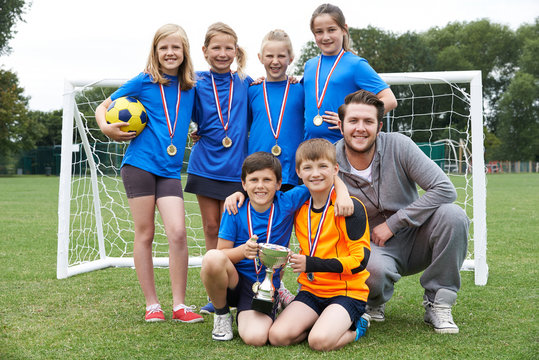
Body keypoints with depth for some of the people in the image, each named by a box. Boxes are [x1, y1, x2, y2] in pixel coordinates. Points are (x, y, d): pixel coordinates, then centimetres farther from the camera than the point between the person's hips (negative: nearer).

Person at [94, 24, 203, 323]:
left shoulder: (190, 87, 11)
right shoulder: (144, 82, 4)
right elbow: (103, 107, 10)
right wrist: (106, 127, -10)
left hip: (170, 170, 2)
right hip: (139, 163, -2)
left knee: (177, 232, -12)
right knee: (145, 234, 2)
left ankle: (179, 305, -1)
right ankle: (152, 304, 12)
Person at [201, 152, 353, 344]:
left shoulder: (287, 203, -4)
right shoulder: (235, 211, -5)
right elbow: (222, 253, -6)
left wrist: (343, 193, -18)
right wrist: (243, 250, -26)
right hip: (234, 281, 1)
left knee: (256, 338, -28)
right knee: (212, 258, -34)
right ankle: (222, 314, -3)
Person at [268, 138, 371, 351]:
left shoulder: (350, 207, -12)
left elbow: (359, 260, -15)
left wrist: (311, 264, -24)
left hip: (347, 292, -5)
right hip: (311, 291, 5)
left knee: (319, 341, -29)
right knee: (278, 336, -17)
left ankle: (355, 327, 3)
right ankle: (326, 323, 7)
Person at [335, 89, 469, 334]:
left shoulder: (398, 146, -15)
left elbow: (445, 189, -20)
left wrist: (392, 224, -20)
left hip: (414, 240, 2)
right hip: (371, 248, -2)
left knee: (452, 215, -27)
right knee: (373, 268, -38)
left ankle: (437, 304, -9)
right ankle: (374, 302, 3)